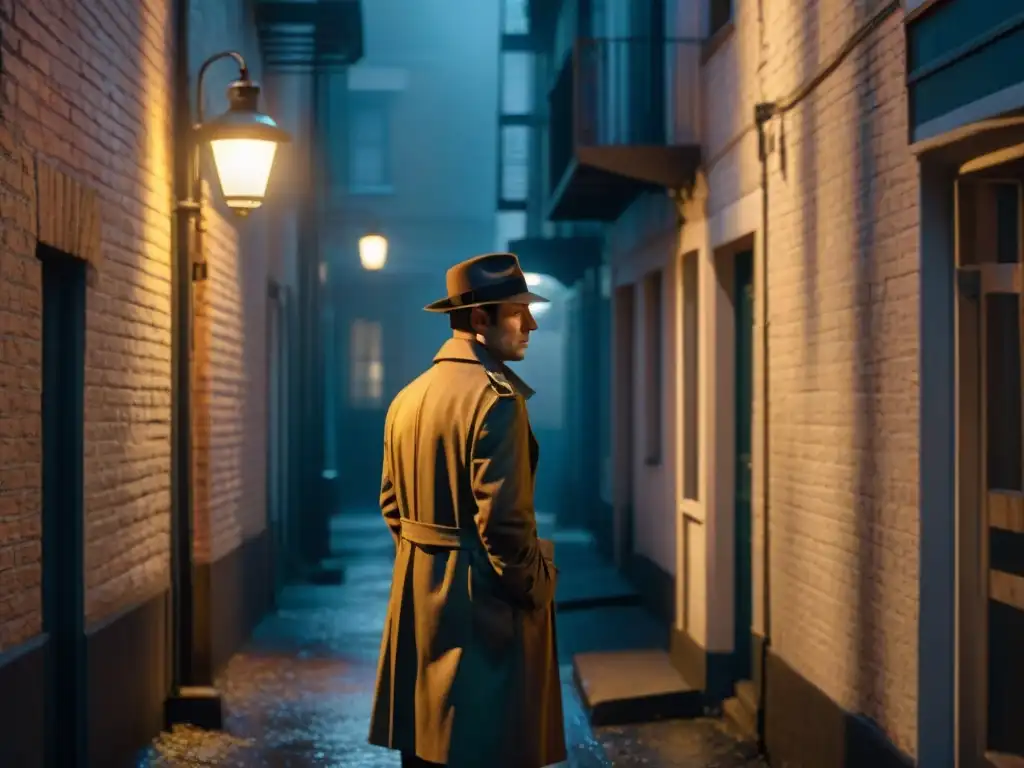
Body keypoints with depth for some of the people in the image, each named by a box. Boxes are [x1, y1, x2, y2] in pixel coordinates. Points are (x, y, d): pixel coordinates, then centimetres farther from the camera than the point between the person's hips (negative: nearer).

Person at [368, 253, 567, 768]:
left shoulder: (408, 397, 10)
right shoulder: (496, 396, -17)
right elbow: (503, 520, -21)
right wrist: (538, 590, -8)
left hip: (419, 598, 9)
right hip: (483, 607, -9)